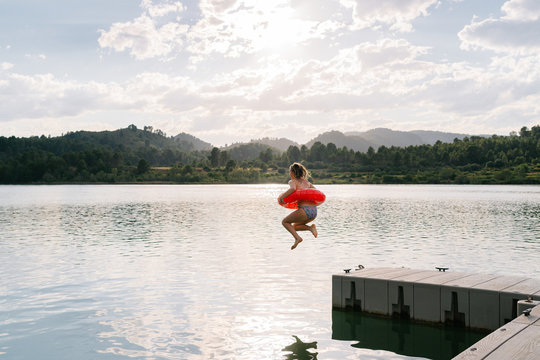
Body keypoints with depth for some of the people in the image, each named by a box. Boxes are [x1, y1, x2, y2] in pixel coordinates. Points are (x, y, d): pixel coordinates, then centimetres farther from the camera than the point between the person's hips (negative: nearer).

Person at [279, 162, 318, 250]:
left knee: (285, 222, 16)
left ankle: (297, 238, -5)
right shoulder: (306, 182, 20)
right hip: (314, 211, 7)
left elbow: (293, 189, -21)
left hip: (304, 210, -7)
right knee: (294, 226, 26)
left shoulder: (293, 181, 2)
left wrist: (282, 197, -12)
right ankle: (311, 227, 2)